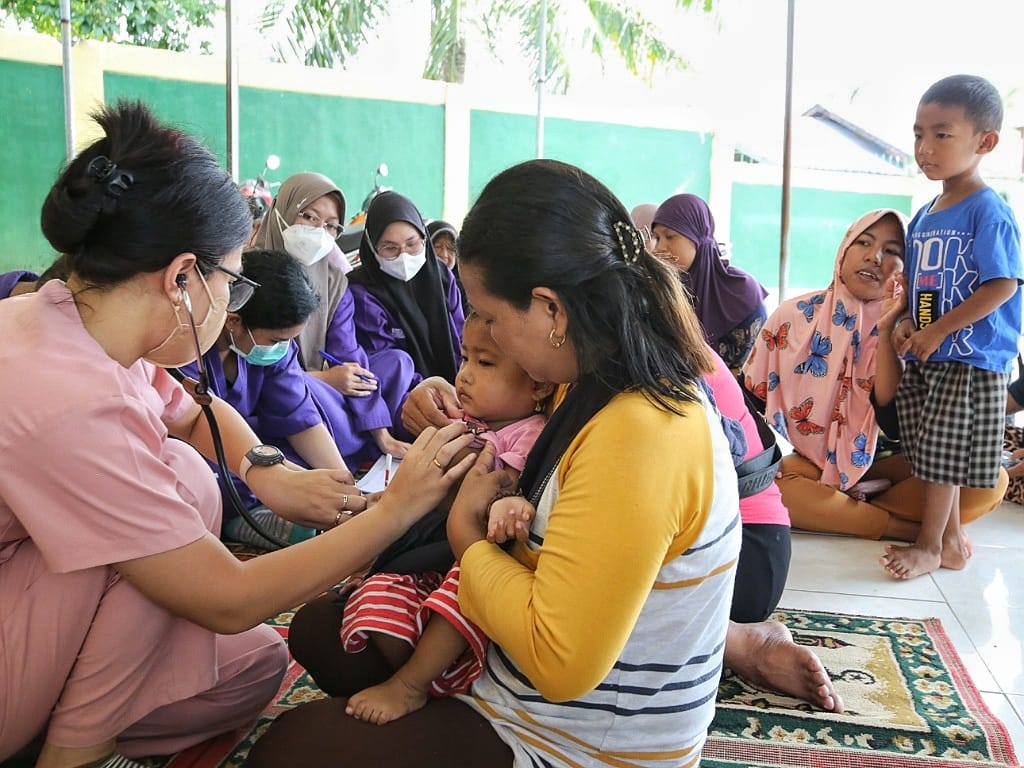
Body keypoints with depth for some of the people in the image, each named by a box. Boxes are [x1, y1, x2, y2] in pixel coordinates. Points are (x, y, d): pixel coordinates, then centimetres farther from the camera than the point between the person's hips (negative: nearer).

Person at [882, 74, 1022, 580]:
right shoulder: (924, 216, 9)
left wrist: (938, 331, -20)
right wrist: (908, 323, -2)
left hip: (971, 362, -8)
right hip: (927, 359, 8)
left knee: (943, 454, 2)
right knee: (935, 455, 14)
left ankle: (928, 546, 18)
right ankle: (952, 541, 29)